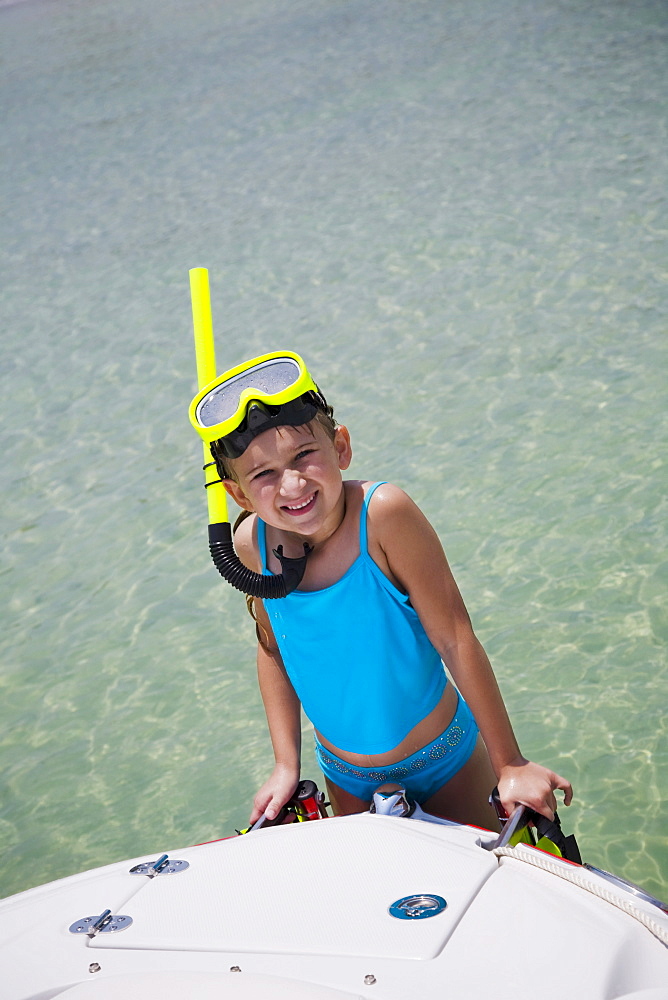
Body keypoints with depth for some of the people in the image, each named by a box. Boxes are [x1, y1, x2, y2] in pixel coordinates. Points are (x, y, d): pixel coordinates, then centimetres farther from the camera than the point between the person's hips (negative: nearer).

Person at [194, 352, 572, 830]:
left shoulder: (381, 513, -29)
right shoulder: (251, 544, -17)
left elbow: (454, 639, -24)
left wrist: (510, 765, -19)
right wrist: (287, 766, 0)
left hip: (443, 762, -3)